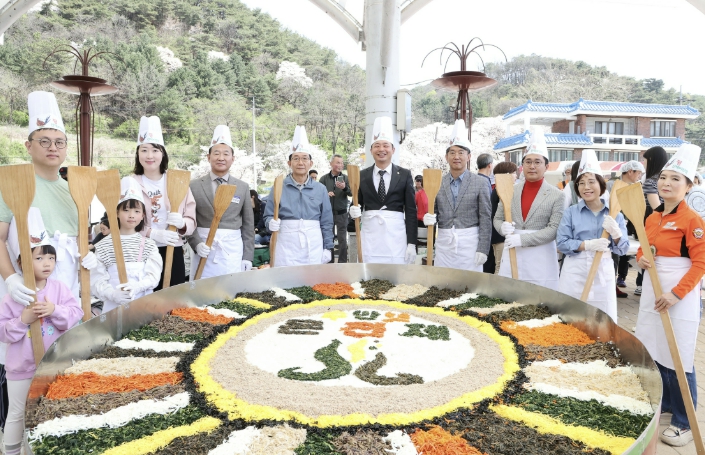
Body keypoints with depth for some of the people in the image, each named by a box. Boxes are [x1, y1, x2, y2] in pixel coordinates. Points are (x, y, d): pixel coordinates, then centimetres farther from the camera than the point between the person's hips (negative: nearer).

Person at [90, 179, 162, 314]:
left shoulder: (149, 244, 2)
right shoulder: (104, 245, 0)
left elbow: (153, 276, -5)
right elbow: (97, 279, -4)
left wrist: (137, 287, -23)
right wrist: (113, 294, -20)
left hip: (143, 305, 1)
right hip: (113, 306, -1)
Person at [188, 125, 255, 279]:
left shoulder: (243, 187, 7)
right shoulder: (194, 186, 4)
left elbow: (248, 225, 7)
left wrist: (248, 256, 2)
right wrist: (196, 244, -12)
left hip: (232, 251, 1)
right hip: (203, 249, -1)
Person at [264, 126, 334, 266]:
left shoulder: (320, 189, 6)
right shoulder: (279, 187, 2)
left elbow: (326, 222, 9)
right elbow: (268, 215, 6)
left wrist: (327, 247, 6)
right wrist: (271, 223, -16)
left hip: (313, 246, 2)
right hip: (286, 246, -1)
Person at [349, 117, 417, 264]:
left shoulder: (404, 175, 4)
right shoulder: (362, 175, 7)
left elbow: (411, 210, 1)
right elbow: (358, 205, 13)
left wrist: (412, 243, -4)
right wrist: (354, 212, -11)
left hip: (396, 238, -1)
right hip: (369, 238, 1)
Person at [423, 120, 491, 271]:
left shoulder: (481, 183, 0)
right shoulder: (437, 183, 7)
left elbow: (485, 218, -2)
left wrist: (483, 249, -8)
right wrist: (429, 218, -10)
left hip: (469, 243, -2)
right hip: (444, 243, 3)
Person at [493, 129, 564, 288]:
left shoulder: (557, 195, -2)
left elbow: (554, 229, -9)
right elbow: (497, 218, 12)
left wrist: (522, 239, -18)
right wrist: (503, 227, -12)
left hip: (540, 259, -2)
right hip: (511, 255, 3)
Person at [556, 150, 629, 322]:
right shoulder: (570, 212, -1)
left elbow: (622, 249, 3)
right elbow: (561, 243, -8)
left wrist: (616, 233, -17)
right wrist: (588, 245, -22)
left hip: (603, 272, 1)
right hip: (575, 272, -1)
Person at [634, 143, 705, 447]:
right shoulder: (652, 217, 8)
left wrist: (677, 294, -20)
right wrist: (641, 260, -4)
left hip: (679, 294, -7)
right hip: (651, 290, 7)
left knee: (677, 360, -1)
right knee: (651, 353, 16)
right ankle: (661, 404, 35)